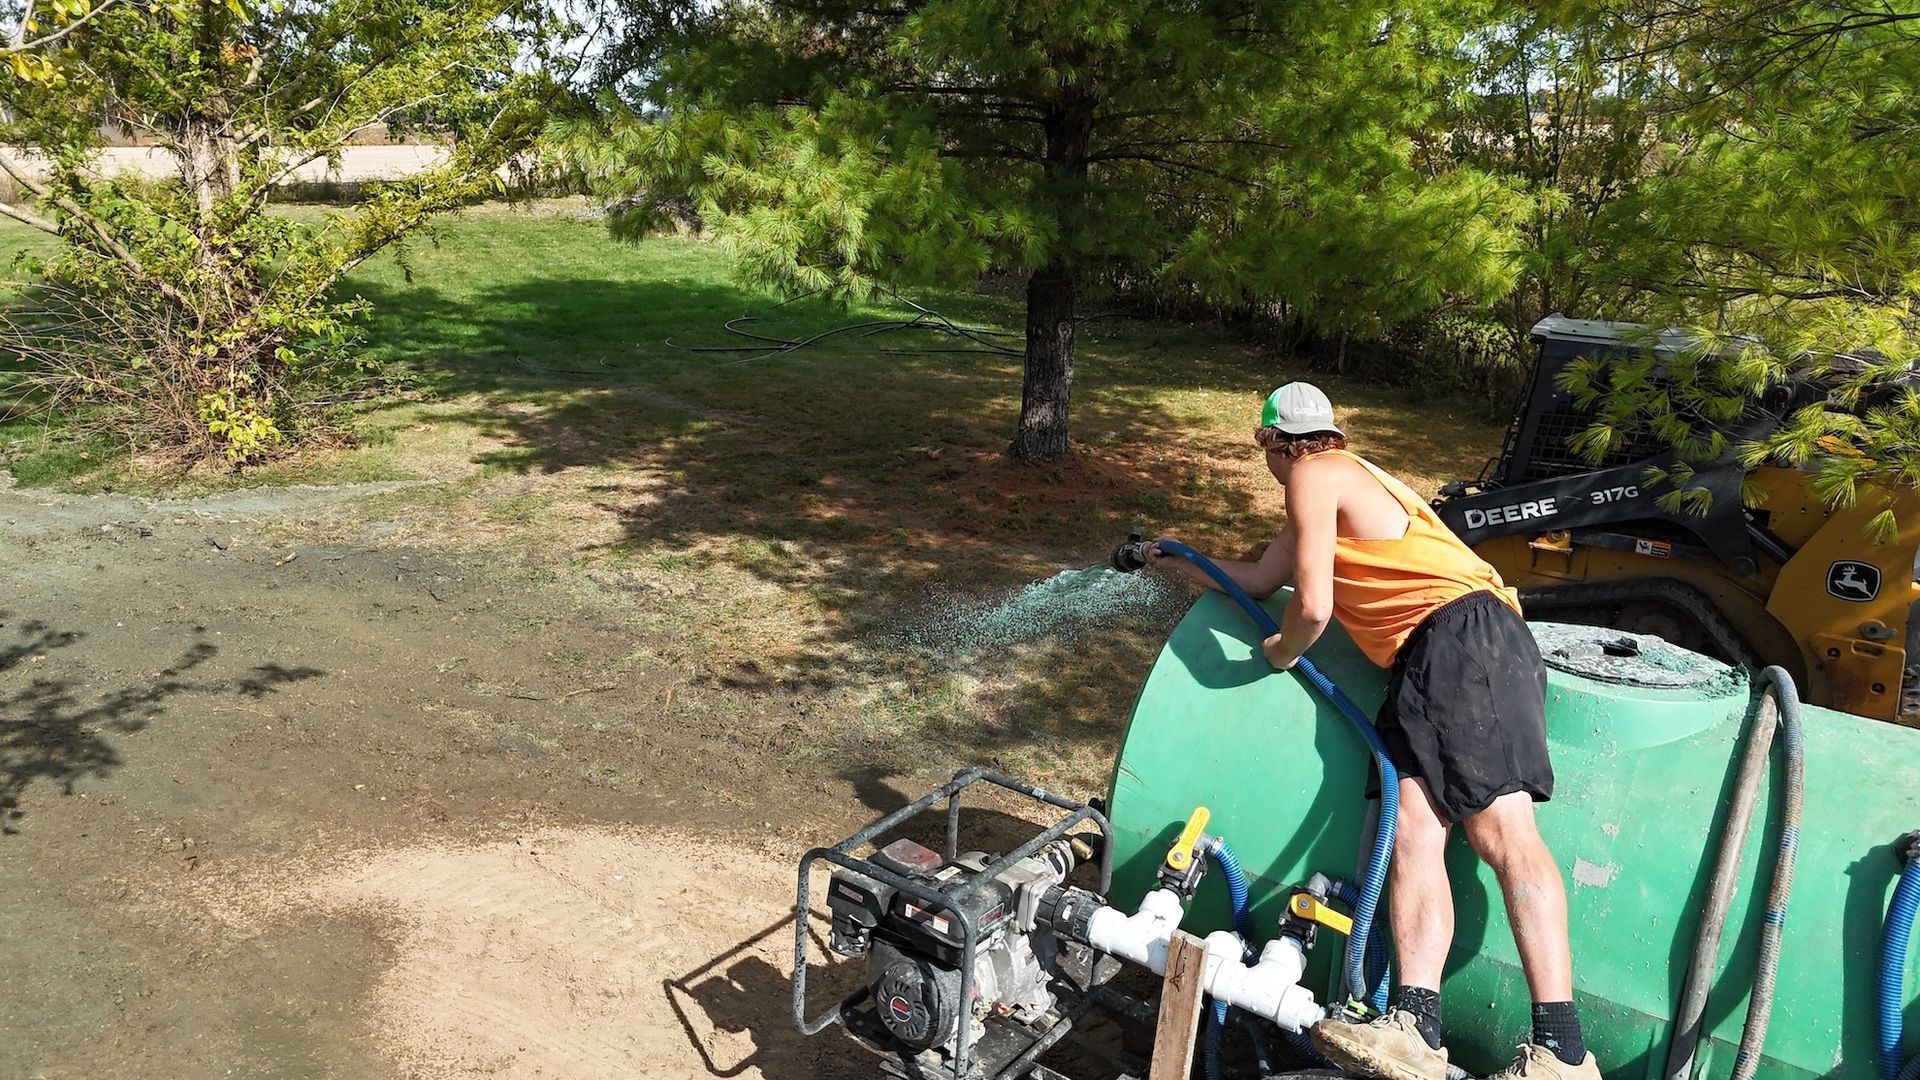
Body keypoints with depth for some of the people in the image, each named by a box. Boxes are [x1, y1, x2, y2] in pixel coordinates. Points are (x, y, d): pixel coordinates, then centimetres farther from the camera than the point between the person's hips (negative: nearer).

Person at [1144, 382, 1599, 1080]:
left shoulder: (1316, 476, -2)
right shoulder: (1339, 481, 30)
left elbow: (1312, 608, -11)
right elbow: (1260, 578, 38)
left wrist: (1282, 651, 10)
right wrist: (1181, 563, 50)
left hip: (1465, 636, -10)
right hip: (1423, 665, 10)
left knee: (1501, 830, -17)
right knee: (1413, 831, -7)